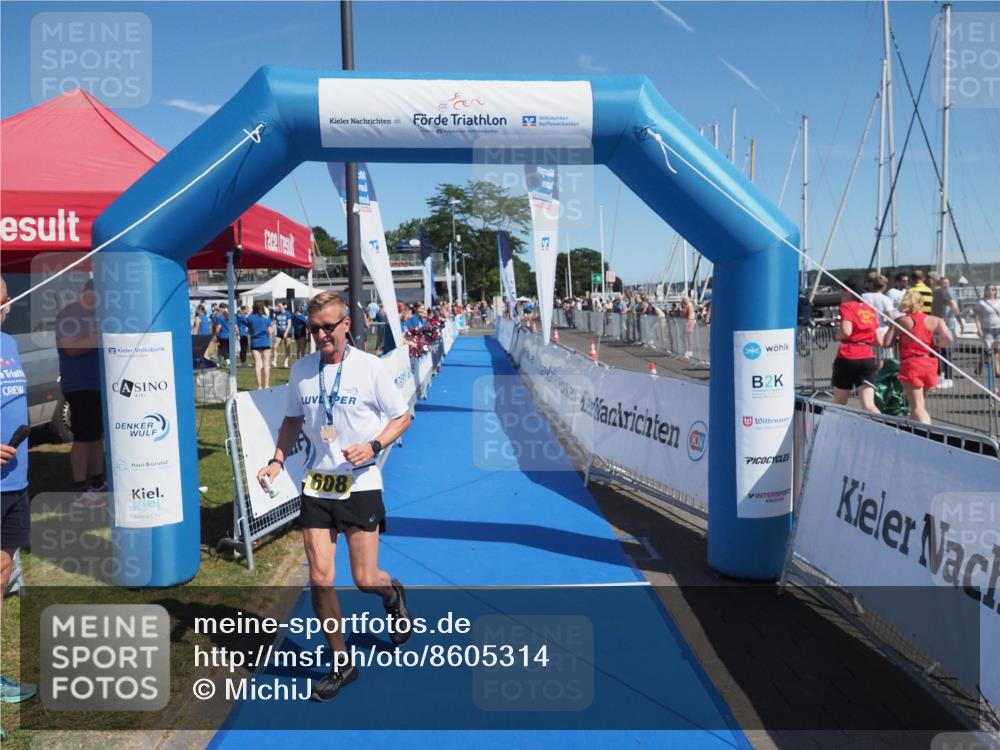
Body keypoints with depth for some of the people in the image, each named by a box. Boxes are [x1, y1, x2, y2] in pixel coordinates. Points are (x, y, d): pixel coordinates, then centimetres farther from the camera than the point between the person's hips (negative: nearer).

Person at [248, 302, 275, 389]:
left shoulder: (250, 318, -1)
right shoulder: (267, 318, -3)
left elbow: (249, 331, 5)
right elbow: (270, 332, -5)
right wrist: (273, 327, 14)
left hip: (254, 343, 1)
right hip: (265, 342, -1)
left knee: (257, 364, 3)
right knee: (266, 364, 5)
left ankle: (259, 386, 2)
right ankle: (266, 385, 3)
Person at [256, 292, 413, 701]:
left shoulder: (370, 367, -8)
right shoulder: (301, 369, 4)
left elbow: (402, 416, 0)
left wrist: (372, 446, -17)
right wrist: (277, 460, 2)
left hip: (361, 484, -3)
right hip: (316, 485, 3)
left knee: (365, 579, 0)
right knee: (320, 579, 0)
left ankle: (392, 593, 39)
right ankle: (342, 664, 19)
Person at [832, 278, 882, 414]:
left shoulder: (846, 306, -2)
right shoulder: (870, 310, 16)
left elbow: (846, 331, -19)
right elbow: (879, 341, 14)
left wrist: (836, 335, 1)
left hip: (848, 357, -4)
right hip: (868, 358, 5)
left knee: (839, 404, 12)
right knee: (868, 405, -5)